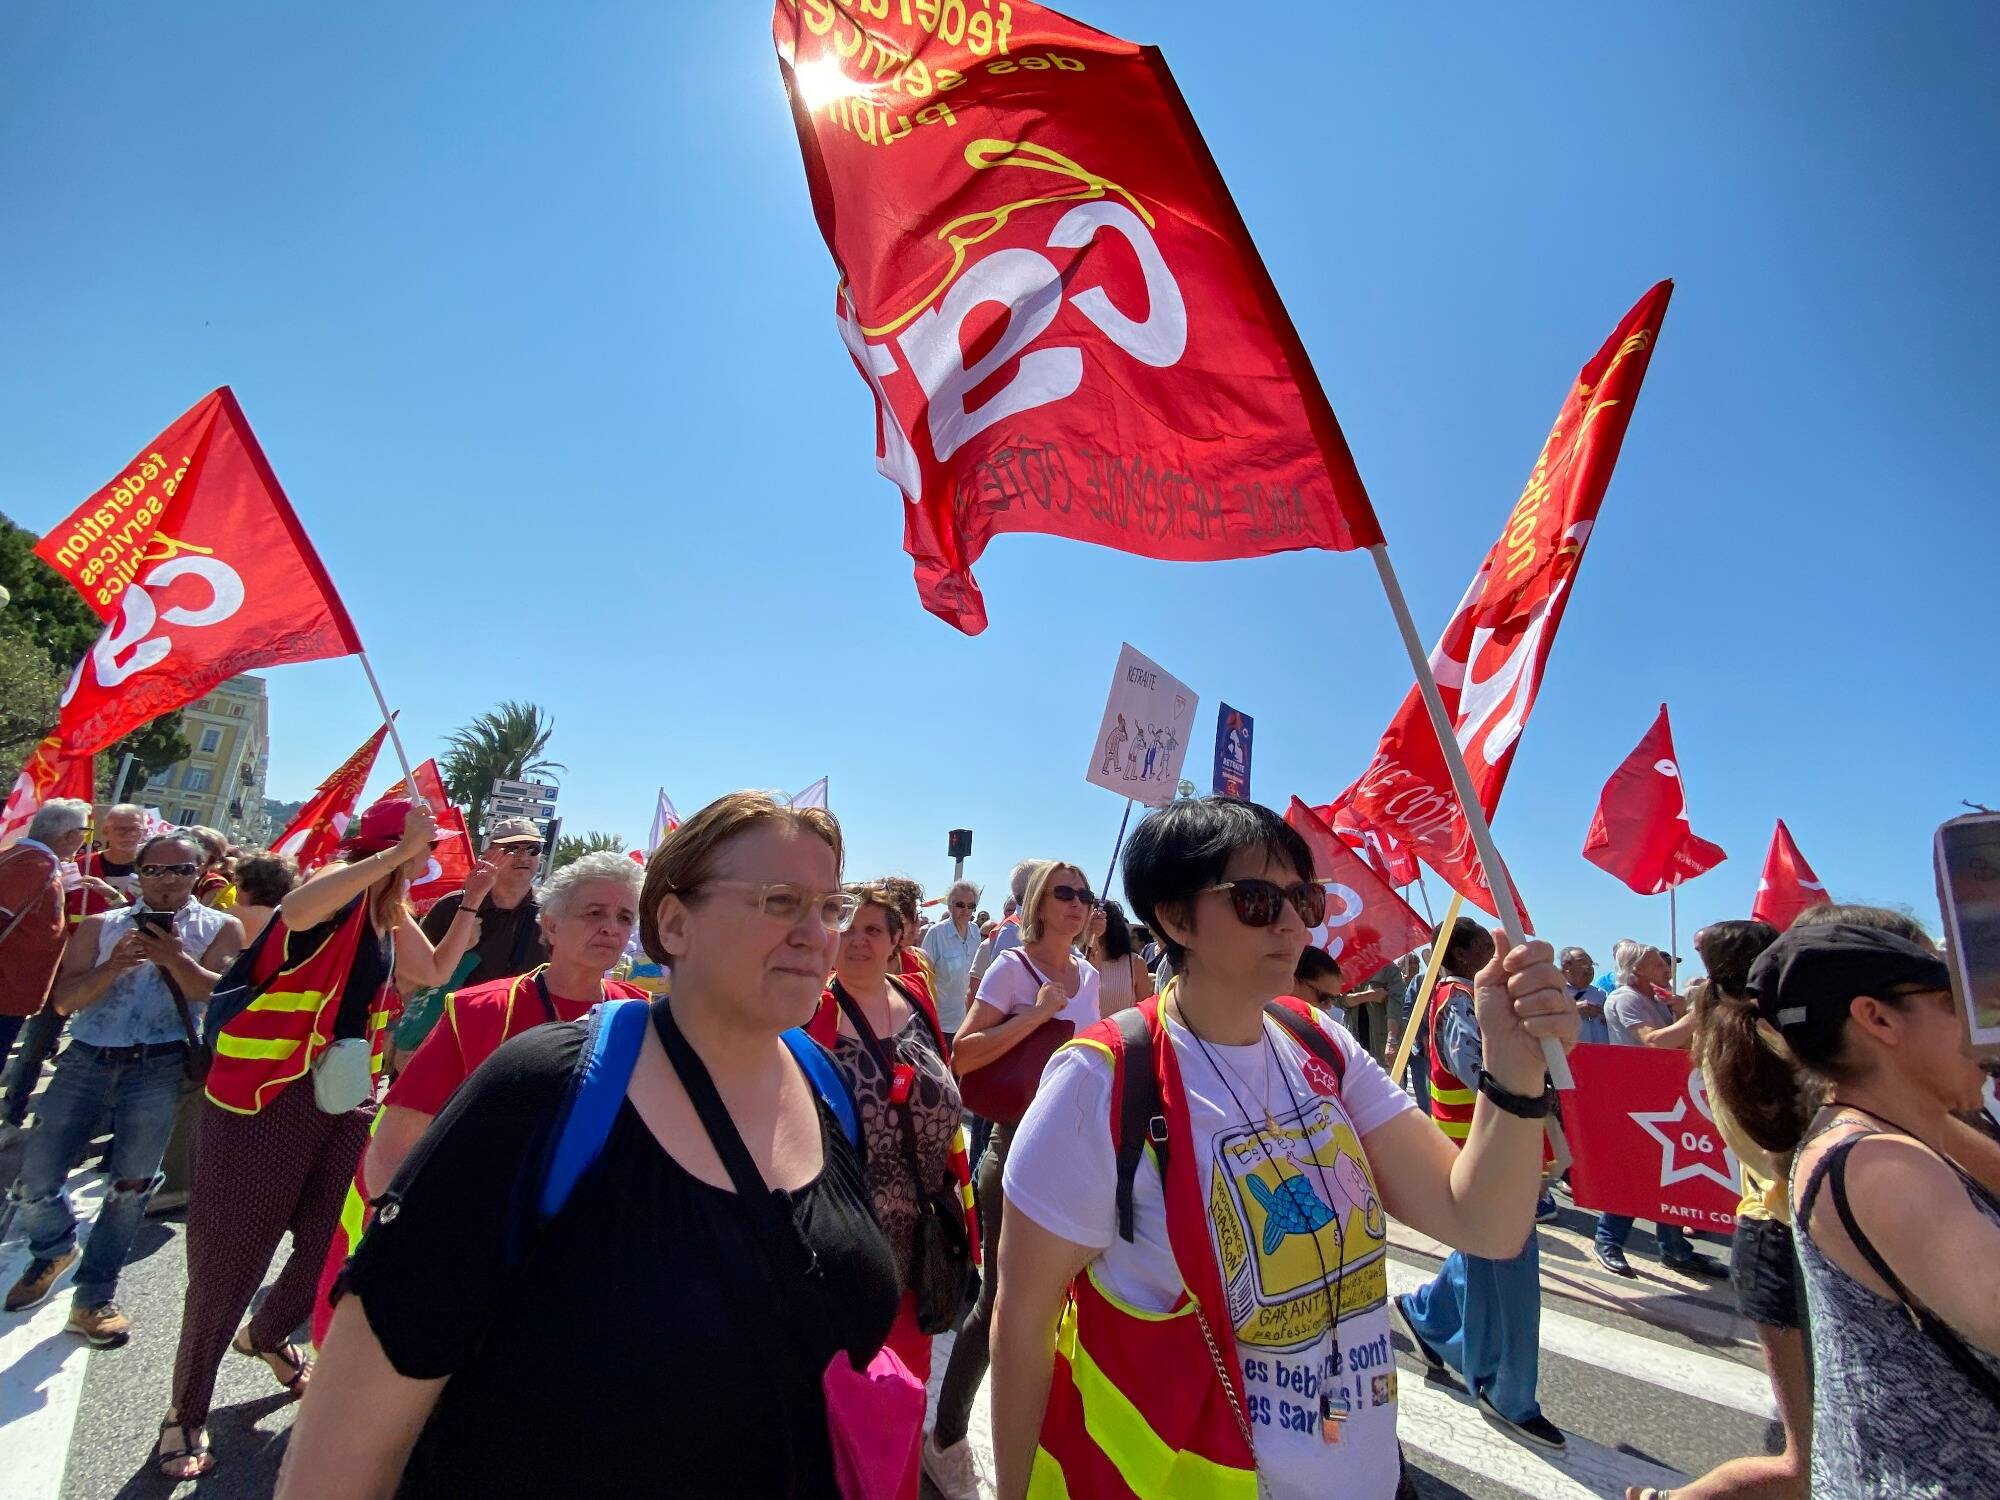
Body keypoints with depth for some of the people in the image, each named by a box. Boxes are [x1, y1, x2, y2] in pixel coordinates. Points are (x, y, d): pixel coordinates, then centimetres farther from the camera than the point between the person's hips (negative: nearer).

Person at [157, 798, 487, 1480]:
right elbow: (296, 911, -39)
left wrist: (471, 904, 8)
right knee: (232, 1252, 6)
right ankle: (186, 1410, 27)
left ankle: (266, 1334, 45)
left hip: (345, 1096, 8)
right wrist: (399, 853, -37)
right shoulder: (341, 887, -16)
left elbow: (437, 971, 19)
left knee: (334, 1246, 15)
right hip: (271, 1094, -8)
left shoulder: (391, 914, 10)